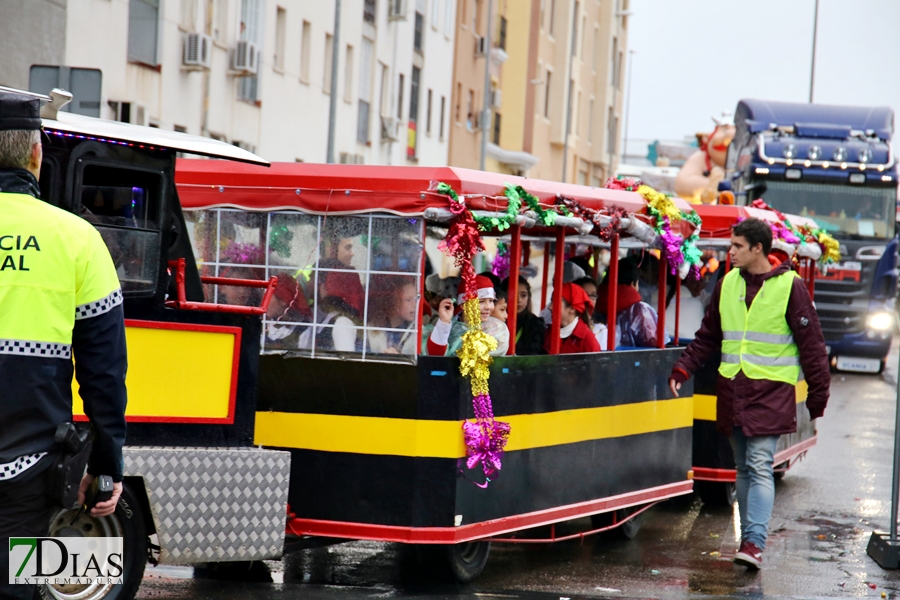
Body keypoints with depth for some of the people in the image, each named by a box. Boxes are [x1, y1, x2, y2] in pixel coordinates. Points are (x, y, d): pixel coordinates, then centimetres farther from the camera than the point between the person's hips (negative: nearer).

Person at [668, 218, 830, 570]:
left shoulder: (789, 286, -6)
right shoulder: (728, 284, 9)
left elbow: (810, 343, -3)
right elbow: (708, 336, 15)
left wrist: (818, 395, -4)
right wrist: (682, 370, 3)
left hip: (770, 391, -5)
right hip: (732, 389, 5)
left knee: (760, 466, -13)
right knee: (743, 468, 10)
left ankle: (754, 543, -17)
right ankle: (748, 536, 17)